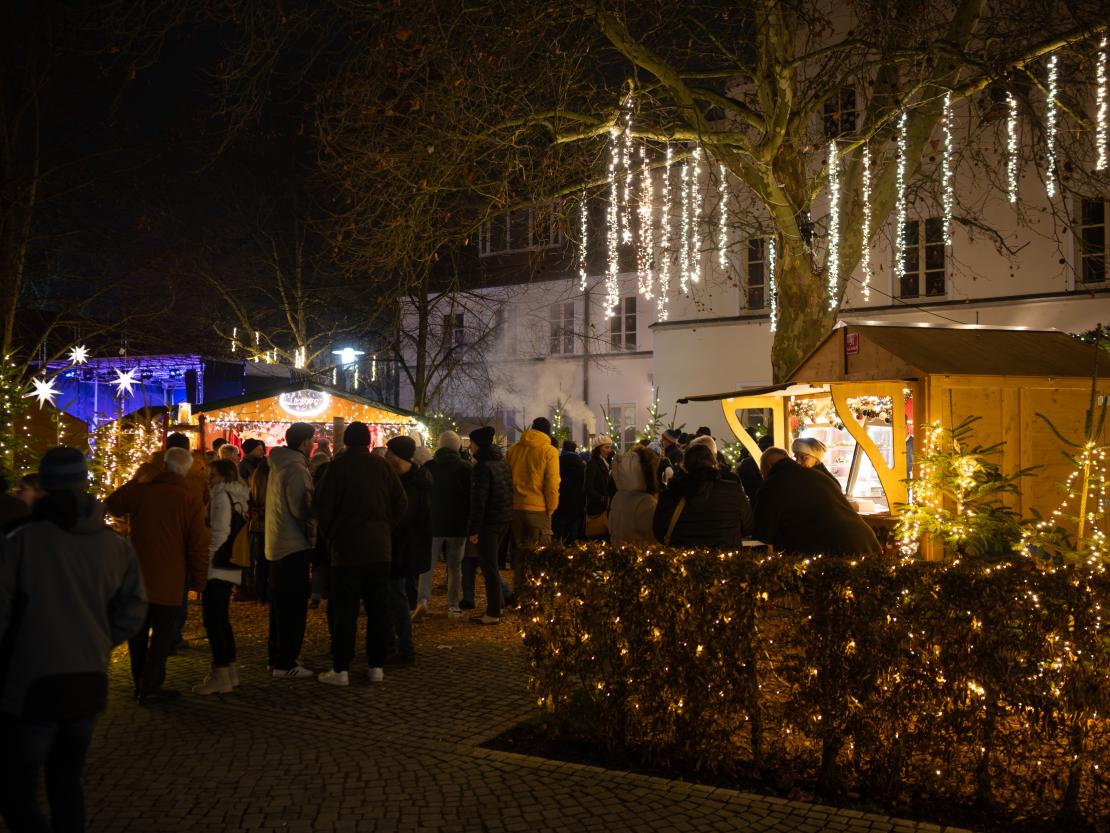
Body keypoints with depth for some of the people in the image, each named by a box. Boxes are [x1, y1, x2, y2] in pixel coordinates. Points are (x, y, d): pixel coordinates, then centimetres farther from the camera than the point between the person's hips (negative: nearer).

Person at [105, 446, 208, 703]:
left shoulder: (141, 490, -2)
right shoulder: (191, 499, -10)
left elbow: (112, 505, 19)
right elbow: (199, 545, -10)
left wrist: (134, 481, 22)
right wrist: (199, 581, -2)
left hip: (137, 576, 4)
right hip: (168, 581, -4)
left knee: (139, 631, 17)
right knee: (162, 634, 5)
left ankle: (139, 682, 26)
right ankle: (151, 688, 4)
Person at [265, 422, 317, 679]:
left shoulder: (277, 466, 12)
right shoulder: (296, 469, -18)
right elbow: (303, 508, -21)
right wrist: (313, 535, -7)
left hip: (276, 544, 10)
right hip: (294, 545, -10)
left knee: (280, 604, 17)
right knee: (294, 606, -4)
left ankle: (277, 657, 25)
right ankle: (286, 663, -1)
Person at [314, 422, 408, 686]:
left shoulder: (337, 466, -7)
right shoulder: (383, 466, 2)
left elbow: (323, 506, -8)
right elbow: (401, 503, 2)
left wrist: (332, 536, 7)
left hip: (347, 549, -3)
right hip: (380, 549, 3)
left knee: (344, 611, 2)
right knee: (378, 609, 9)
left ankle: (340, 670, 3)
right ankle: (377, 666, 12)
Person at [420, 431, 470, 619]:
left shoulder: (428, 467, -3)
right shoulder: (465, 468, -4)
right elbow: (471, 497, 1)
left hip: (432, 525, 0)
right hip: (458, 525, 0)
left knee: (427, 565, 5)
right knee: (455, 567, 9)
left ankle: (423, 599, -13)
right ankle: (453, 606, 8)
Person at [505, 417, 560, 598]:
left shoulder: (513, 449, 8)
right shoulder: (549, 451, -6)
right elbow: (552, 484, -10)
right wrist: (551, 508, 0)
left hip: (515, 508, 4)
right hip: (538, 509, -4)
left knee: (518, 551, 14)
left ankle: (519, 593, 19)